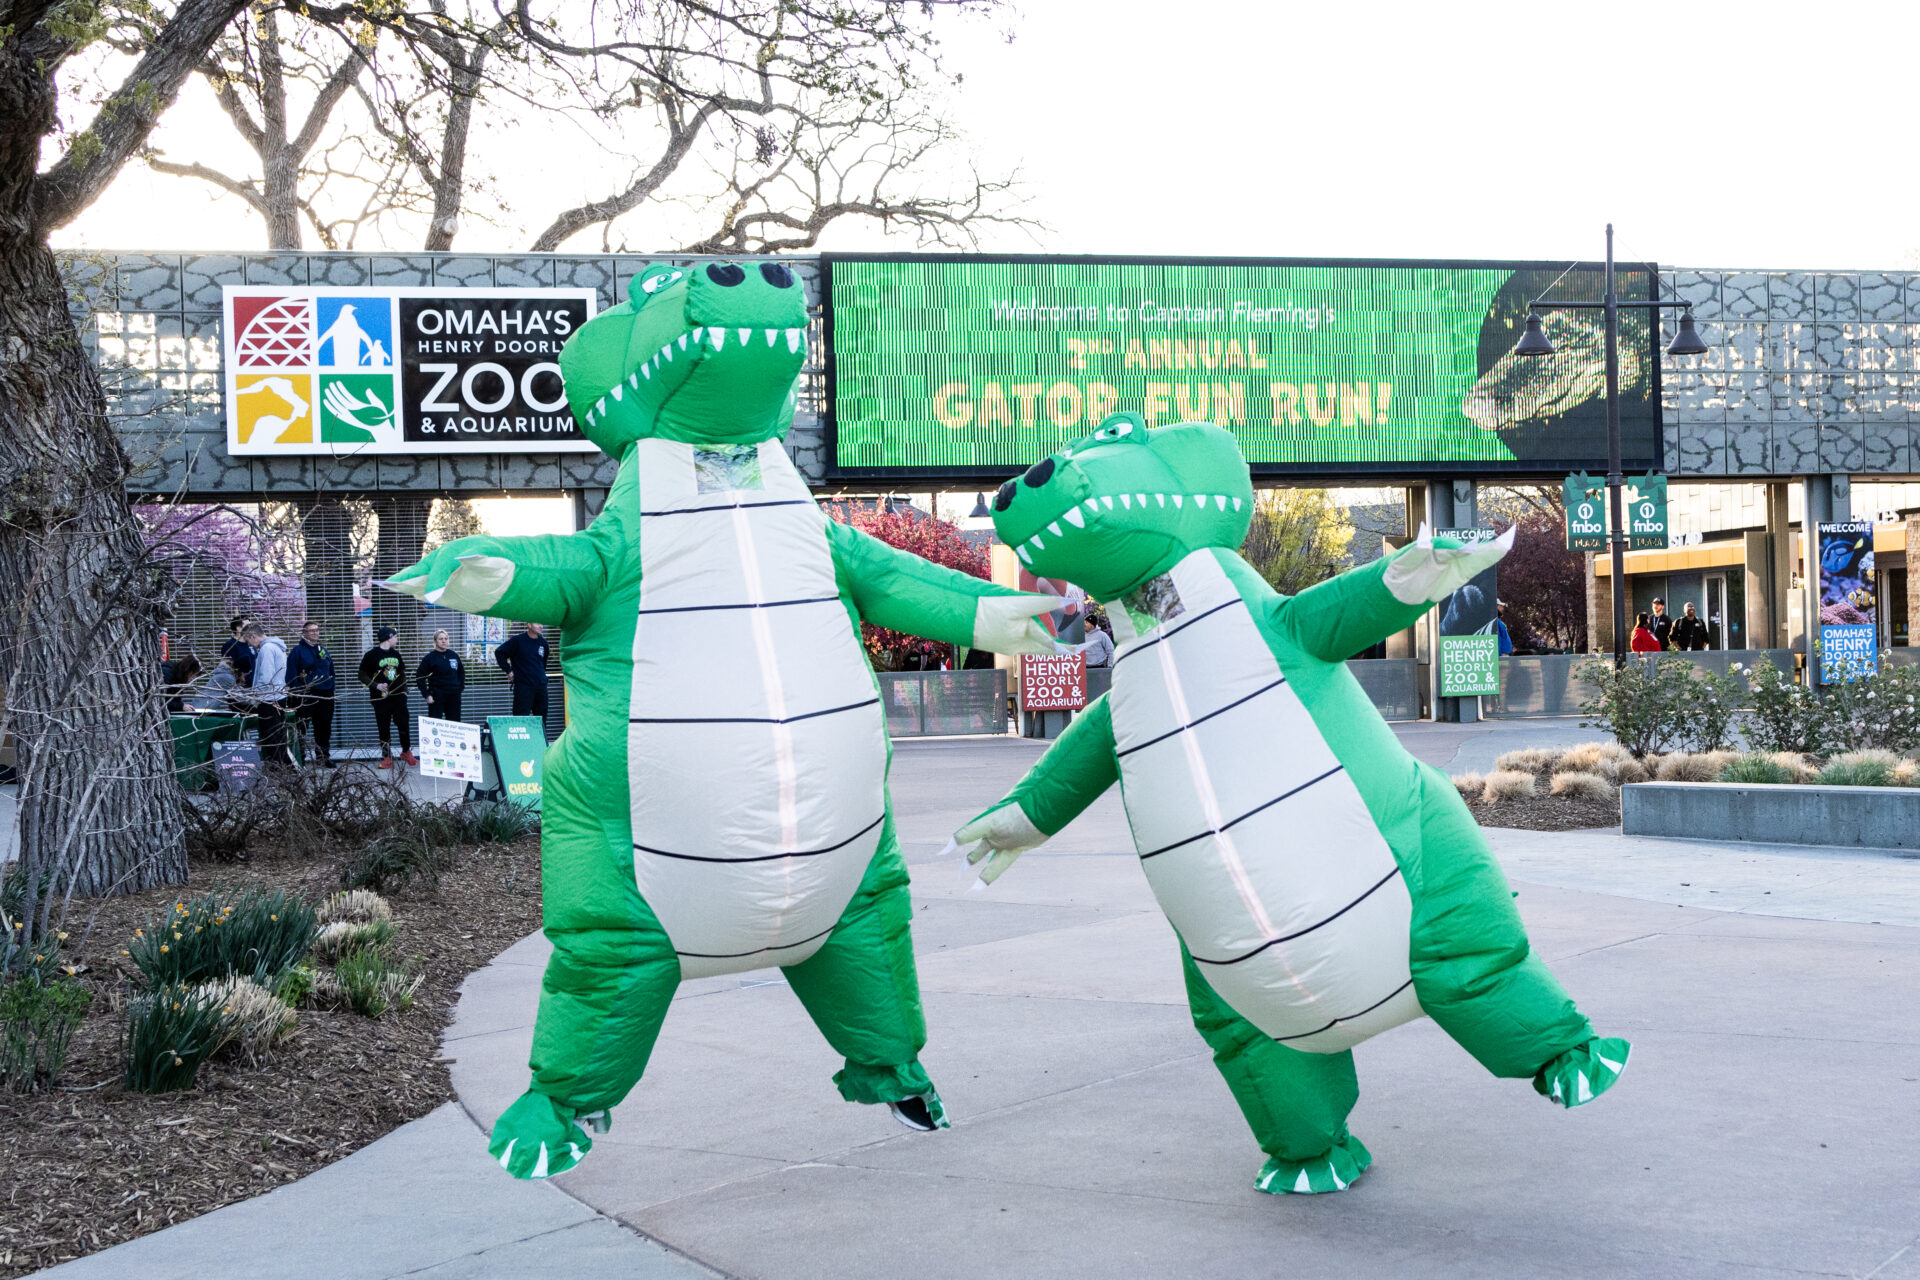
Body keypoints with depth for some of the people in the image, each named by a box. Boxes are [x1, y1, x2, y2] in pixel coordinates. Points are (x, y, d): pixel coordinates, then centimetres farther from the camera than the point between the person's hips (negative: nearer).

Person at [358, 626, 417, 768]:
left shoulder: (396, 654, 15)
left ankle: (406, 752, 19)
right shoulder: (371, 655, -4)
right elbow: (362, 675, -5)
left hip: (398, 697, 4)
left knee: (404, 724, 3)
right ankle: (386, 758, 7)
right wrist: (376, 685, -18)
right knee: (384, 728, 0)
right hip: (381, 698, -4)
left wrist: (404, 690, 13)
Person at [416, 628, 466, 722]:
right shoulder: (430, 657, -4)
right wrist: (426, 695, -11)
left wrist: (460, 687, 11)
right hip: (437, 696, -4)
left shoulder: (454, 656, 9)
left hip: (454, 696, 4)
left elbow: (461, 672, 23)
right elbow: (419, 677, -5)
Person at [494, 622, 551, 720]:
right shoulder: (518, 641, -6)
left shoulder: (542, 642, 8)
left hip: (541, 685, 5)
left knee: (541, 718, 7)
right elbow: (499, 653, -3)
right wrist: (508, 671, -5)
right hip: (523, 686, -5)